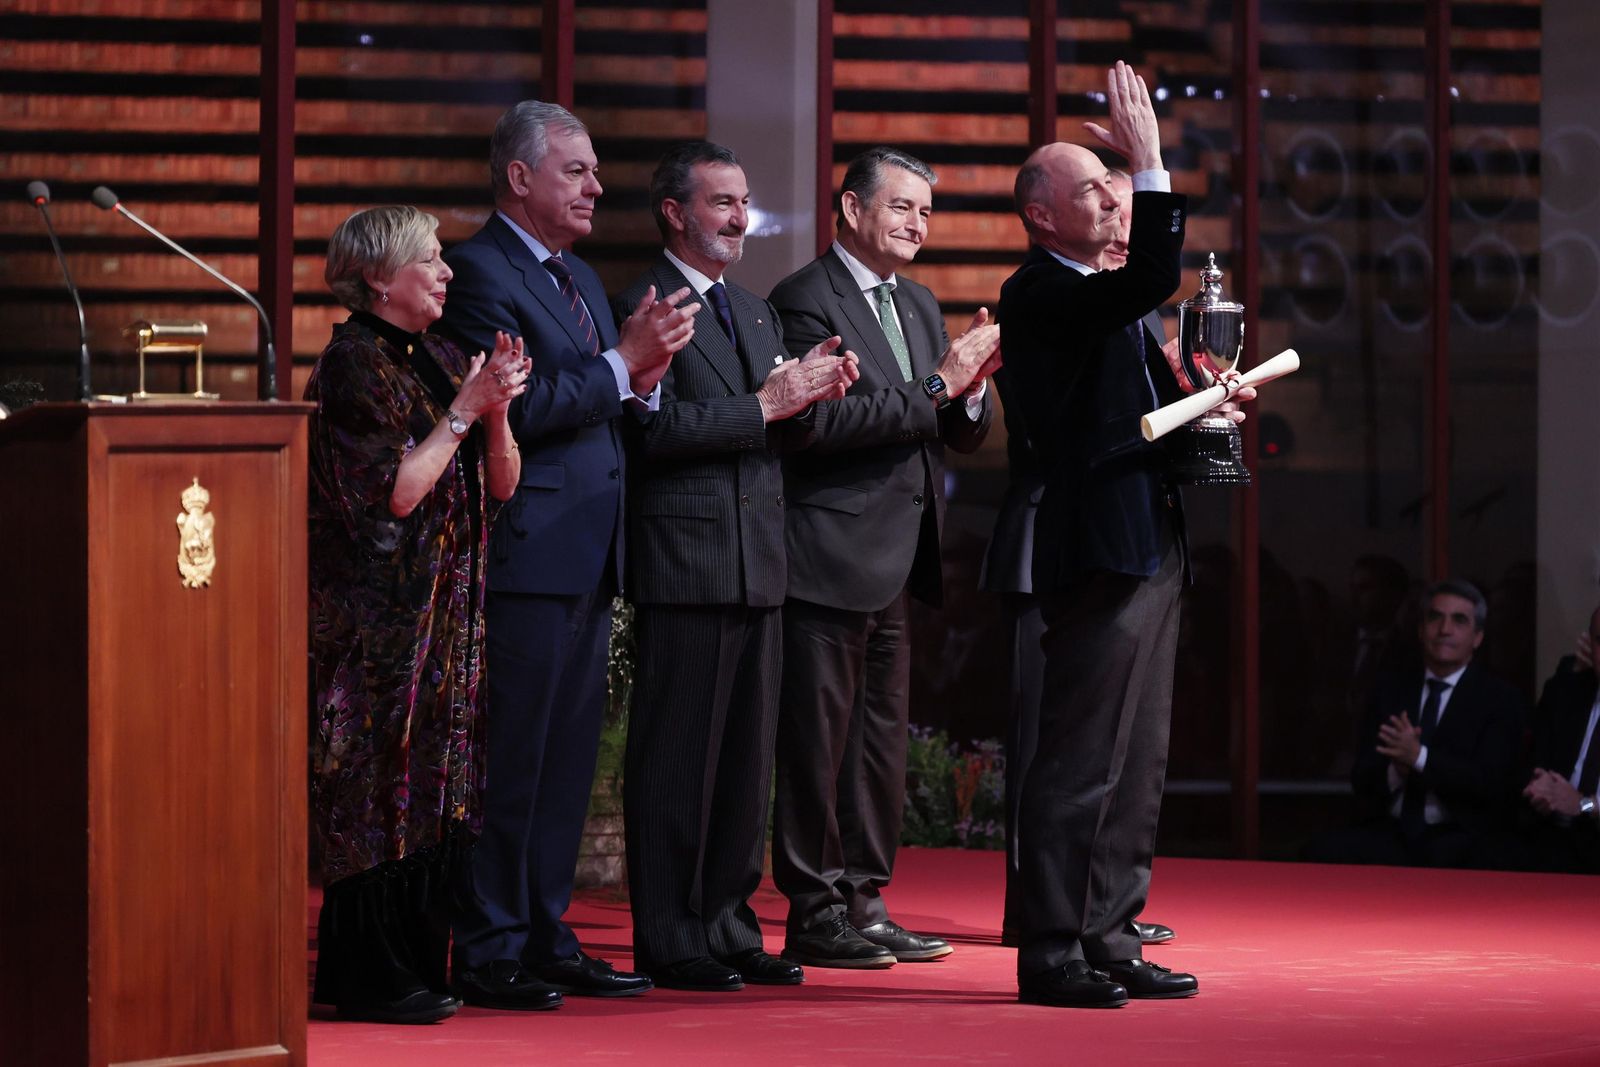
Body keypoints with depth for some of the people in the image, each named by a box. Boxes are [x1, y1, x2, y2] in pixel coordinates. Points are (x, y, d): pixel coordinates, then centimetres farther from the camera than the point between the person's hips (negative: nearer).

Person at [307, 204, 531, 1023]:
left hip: (446, 611, 8)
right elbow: (395, 491, -18)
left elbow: (502, 483, 11)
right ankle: (370, 980, -2)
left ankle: (413, 969, 13)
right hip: (379, 613, -8)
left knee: (433, 795, 8)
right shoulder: (354, 365, -10)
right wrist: (463, 411, -14)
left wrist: (497, 410, -6)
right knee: (383, 793, -7)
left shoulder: (444, 361, 14)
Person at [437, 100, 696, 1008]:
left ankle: (545, 938, 17)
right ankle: (486, 953, -2)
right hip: (527, 554, -9)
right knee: (510, 758, -6)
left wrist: (646, 373, 1)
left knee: (568, 757, 11)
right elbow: (513, 407, -19)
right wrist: (623, 361, -17)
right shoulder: (480, 272, -10)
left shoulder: (579, 278, 20)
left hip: (589, 558, 9)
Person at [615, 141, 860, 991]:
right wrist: (762, 406, -17)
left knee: (748, 754, 10)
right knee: (678, 753, -5)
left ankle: (728, 925, 17)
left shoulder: (757, 314, 20)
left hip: (759, 564, 8)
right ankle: (668, 939, 0)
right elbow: (654, 429, -18)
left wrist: (812, 398, -2)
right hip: (685, 561, -8)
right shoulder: (642, 306, -7)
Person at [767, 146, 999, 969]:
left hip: (897, 561, 9)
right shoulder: (806, 299, -9)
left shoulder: (918, 306, 18)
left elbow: (965, 435, 18)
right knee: (818, 740, -4)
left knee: (882, 738, 11)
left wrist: (971, 385, -3)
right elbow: (824, 419, -20)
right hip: (831, 554, -9)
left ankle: (865, 901, 18)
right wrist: (934, 387, -20)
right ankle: (813, 913, 0)